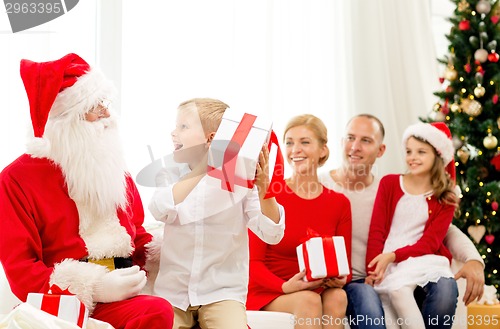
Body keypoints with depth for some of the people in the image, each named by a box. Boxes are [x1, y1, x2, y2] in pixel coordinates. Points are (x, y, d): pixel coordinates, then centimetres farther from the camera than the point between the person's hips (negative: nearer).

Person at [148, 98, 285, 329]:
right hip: (172, 292, 2)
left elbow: (272, 234, -10)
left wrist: (264, 189, -26)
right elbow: (160, 211, -18)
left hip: (222, 292, -1)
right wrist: (202, 169, -23)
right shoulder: (170, 176, 5)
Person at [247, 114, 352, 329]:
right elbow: (253, 262, -7)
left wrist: (340, 279, -17)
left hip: (316, 291, 3)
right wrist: (286, 286, -25)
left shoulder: (339, 203, 6)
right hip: (268, 294, -3)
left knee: (337, 296, -30)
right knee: (309, 300, -33)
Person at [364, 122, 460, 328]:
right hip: (387, 262, 0)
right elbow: (376, 231, 4)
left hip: (425, 259, 1)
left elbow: (430, 242, -1)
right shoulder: (389, 183, 10)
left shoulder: (446, 199, 10)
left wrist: (393, 256, -18)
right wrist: (373, 271, -11)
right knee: (399, 290, -35)